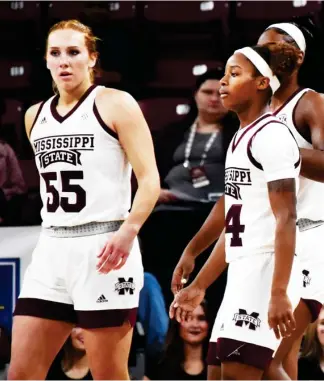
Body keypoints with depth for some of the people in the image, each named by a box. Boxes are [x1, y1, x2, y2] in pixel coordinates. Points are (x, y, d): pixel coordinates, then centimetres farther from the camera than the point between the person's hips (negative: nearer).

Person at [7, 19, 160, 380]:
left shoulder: (115, 105, -3)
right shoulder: (35, 116, 15)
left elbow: (150, 178, -10)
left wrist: (128, 232, -24)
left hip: (104, 247, -6)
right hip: (52, 248, 6)